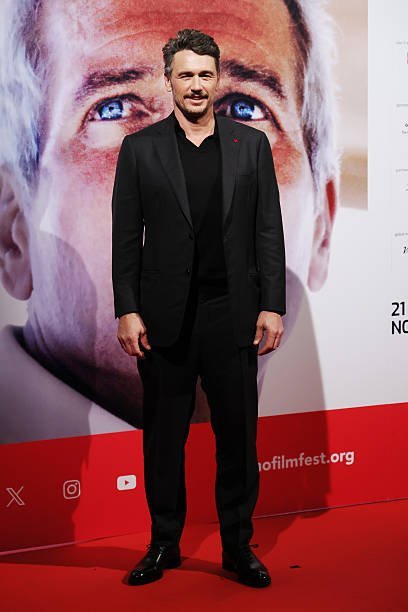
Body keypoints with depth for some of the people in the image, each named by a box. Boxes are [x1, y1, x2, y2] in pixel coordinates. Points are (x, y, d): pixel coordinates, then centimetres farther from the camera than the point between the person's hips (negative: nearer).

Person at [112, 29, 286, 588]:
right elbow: (125, 238, 2)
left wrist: (272, 306, -3)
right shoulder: (140, 149, 4)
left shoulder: (252, 145, 6)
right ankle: (164, 544, 24)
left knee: (238, 435, 7)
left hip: (233, 314, 1)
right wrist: (127, 311, -4)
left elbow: (269, 231, 4)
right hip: (165, 317, 0)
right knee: (164, 437, 9)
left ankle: (239, 546, 21)